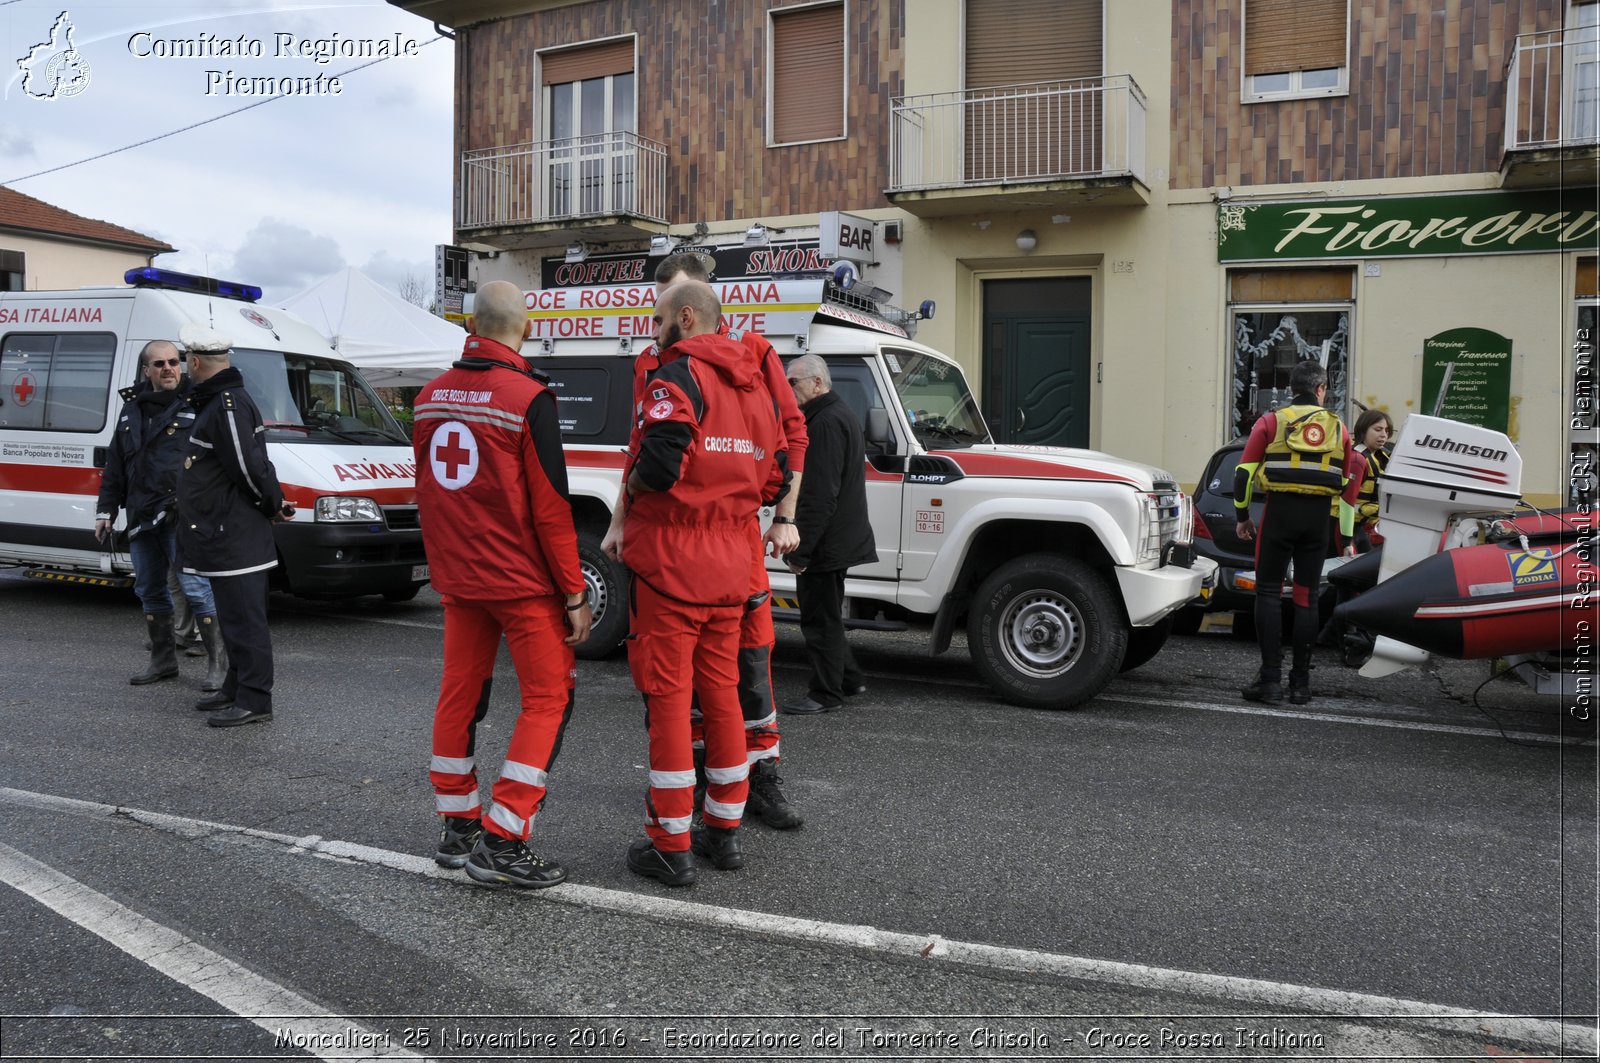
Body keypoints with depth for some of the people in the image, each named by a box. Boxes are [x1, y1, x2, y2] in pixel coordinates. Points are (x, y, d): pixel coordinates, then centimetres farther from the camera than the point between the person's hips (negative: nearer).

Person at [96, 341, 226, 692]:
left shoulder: (196, 406, -5)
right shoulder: (132, 409, 15)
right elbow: (114, 466, 20)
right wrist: (106, 509, 16)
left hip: (182, 517, -7)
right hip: (141, 517, 7)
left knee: (195, 587, -10)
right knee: (149, 590, 14)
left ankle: (219, 661, -1)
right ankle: (163, 660, 26)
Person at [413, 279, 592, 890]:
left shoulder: (432, 397, 7)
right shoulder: (528, 399, -14)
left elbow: (426, 494, 15)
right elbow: (550, 507, -15)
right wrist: (575, 594, -10)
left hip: (458, 578, 7)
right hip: (523, 580, -7)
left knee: (460, 695, 15)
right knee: (548, 698, 1)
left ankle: (456, 828, 25)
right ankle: (501, 840, -2)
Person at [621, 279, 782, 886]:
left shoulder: (678, 375, -10)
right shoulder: (752, 386, 15)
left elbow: (660, 465, -23)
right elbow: (770, 478, 16)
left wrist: (632, 485, -3)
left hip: (671, 563, -7)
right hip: (732, 567, 8)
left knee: (668, 699, -1)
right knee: (721, 693, 15)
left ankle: (669, 847, 6)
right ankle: (724, 832, 24)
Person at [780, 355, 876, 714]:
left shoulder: (827, 422, -19)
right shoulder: (840, 414, 17)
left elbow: (819, 495, -25)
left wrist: (800, 549, -23)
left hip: (825, 543, -11)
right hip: (838, 539, 11)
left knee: (820, 618, -2)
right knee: (825, 615, 20)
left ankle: (825, 694, 6)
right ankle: (849, 680, 29)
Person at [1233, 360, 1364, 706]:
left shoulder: (1271, 422, 5)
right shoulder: (1338, 428, 12)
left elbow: (1244, 472, -1)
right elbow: (1350, 484, 12)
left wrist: (1242, 516, 8)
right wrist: (1346, 536, 16)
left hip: (1279, 511, -2)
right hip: (1319, 517, 2)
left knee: (1268, 592, 2)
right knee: (1307, 597, 7)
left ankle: (1270, 678, -5)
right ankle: (1300, 683, 9)